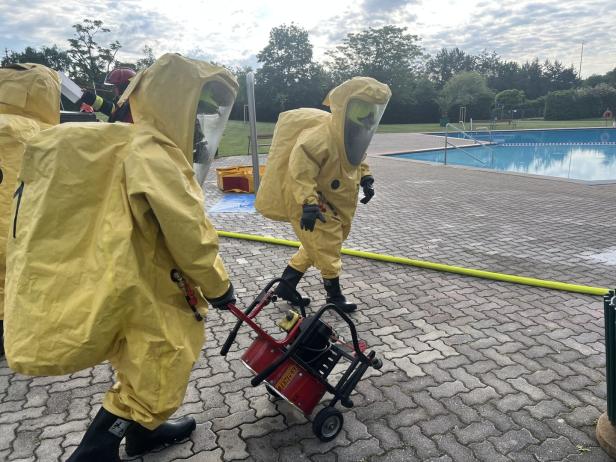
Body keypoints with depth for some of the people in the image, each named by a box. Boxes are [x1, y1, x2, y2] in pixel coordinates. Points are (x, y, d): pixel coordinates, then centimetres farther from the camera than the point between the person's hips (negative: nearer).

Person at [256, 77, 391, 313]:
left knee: (315, 247, 20)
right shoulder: (318, 136, -29)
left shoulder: (354, 135, 4)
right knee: (327, 249, 0)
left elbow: (357, 160, 22)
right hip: (311, 205, -10)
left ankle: (286, 286, 34)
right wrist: (308, 204, -39)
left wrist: (366, 178, 6)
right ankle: (335, 295, 22)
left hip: (333, 203, 10)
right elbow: (300, 171, -33)